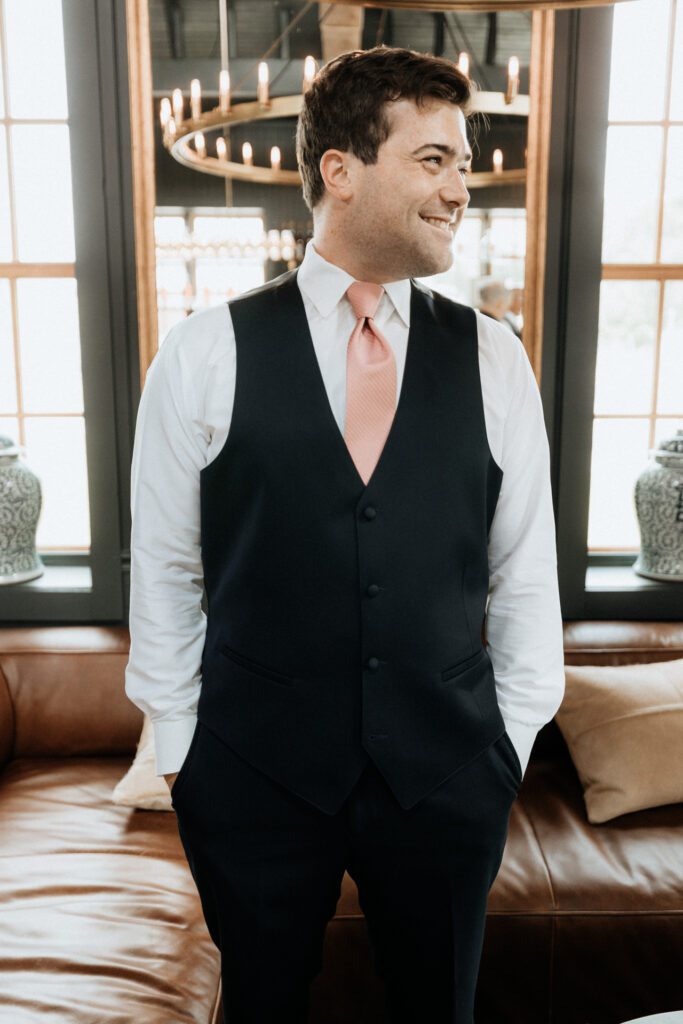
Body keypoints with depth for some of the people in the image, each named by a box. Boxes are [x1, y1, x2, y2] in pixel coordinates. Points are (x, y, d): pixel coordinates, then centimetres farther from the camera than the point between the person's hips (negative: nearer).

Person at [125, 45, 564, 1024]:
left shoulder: (494, 359, -1)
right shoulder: (205, 353, -7)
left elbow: (525, 569, 3)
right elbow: (163, 566, -2)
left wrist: (510, 742, 5)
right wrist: (179, 749, 1)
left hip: (447, 773, 2)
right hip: (253, 770, -1)